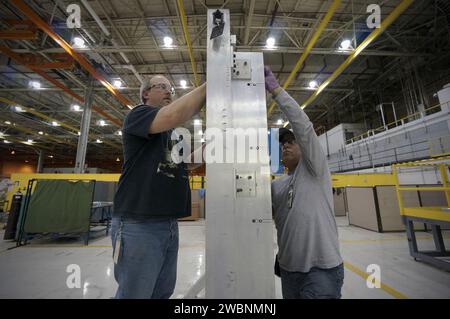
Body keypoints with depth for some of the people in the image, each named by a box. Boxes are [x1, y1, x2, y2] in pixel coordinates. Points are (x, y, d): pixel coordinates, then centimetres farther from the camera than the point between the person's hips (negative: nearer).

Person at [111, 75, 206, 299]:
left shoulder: (174, 132, 20)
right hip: (139, 223, -7)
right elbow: (174, 115, -24)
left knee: (163, 293, 19)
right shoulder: (138, 114, -3)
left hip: (169, 224, 8)